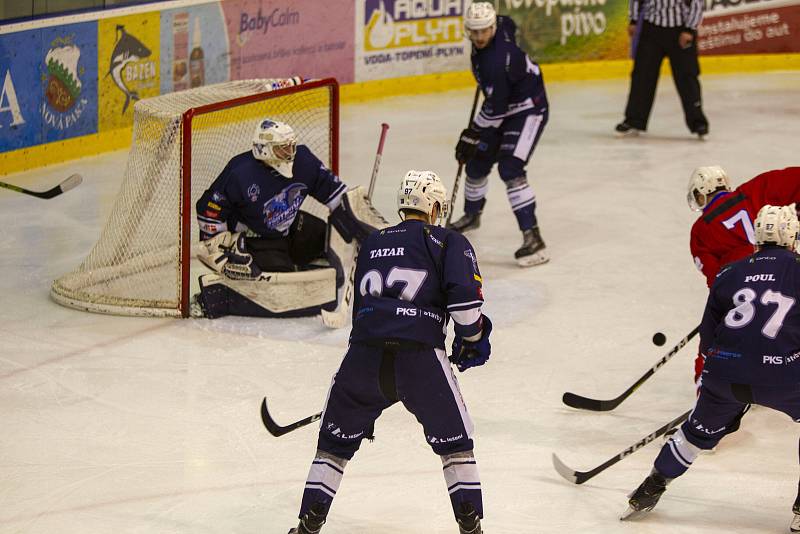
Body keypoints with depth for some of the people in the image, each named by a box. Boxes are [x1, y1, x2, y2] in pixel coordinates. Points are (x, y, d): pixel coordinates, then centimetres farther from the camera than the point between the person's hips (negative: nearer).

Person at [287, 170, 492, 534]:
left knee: (336, 440, 19)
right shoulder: (449, 242, 11)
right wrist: (472, 339, 11)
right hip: (420, 356, -3)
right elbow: (464, 297, -5)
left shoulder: (372, 244, 26)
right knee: (454, 441, 14)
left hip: (364, 353, 3)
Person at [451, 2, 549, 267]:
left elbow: (495, 108, -28)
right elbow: (509, 25, 18)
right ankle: (472, 214, 46)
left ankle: (532, 237, -26)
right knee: (478, 162, 17)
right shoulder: (502, 25, -9)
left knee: (510, 169, -24)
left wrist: (472, 135, -18)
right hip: (503, 107, 10)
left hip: (528, 109, -10)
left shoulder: (497, 60, -34)